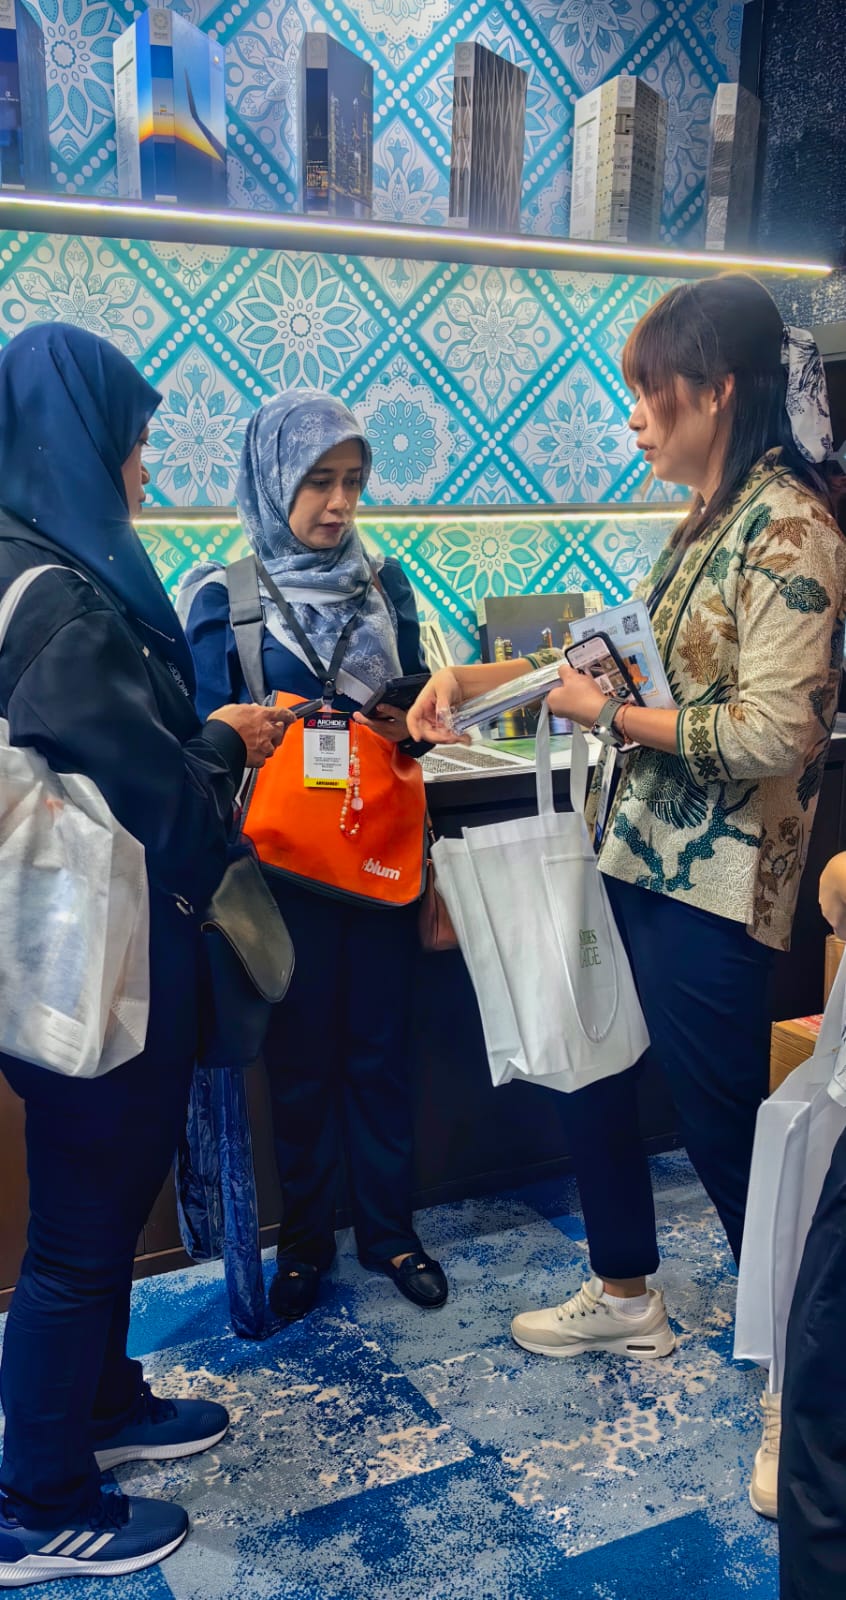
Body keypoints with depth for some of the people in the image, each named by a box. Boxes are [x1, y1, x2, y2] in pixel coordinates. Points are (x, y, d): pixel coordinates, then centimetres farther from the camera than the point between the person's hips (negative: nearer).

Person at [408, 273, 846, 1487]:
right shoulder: (709, 521, 11)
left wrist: (605, 710, -14)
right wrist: (480, 676, 7)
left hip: (713, 884, -9)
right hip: (638, 853, 9)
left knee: (726, 1118, 5)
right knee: (588, 1068, 18)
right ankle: (625, 1297, 41)